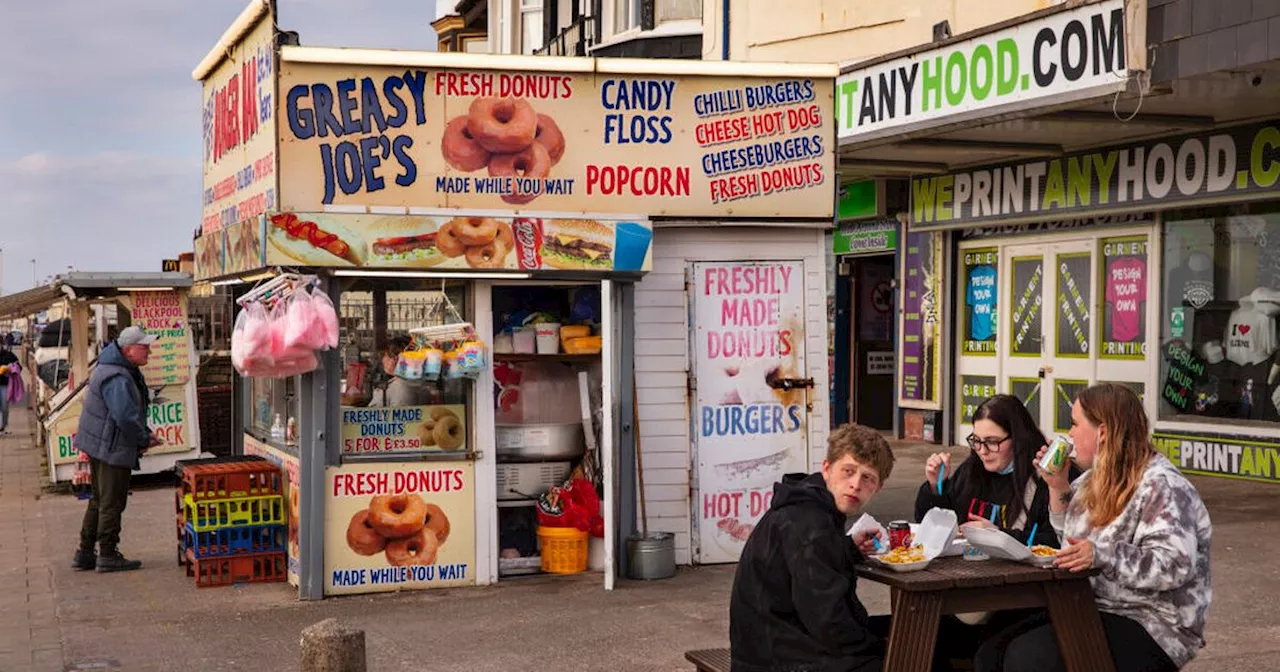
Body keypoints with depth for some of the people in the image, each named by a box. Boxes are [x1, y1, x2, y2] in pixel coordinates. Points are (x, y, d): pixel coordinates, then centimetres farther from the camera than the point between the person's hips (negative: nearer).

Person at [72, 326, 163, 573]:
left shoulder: (125, 371, 11)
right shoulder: (117, 379, -24)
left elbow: (131, 411, 21)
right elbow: (125, 417, -30)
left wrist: (144, 433, 9)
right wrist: (144, 440, -15)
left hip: (100, 446, 11)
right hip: (112, 449, -11)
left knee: (99, 501, 17)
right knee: (112, 503, -1)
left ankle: (85, 554, 23)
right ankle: (107, 555, 7)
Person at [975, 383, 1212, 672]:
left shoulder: (1161, 486, -15)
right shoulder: (1099, 479, 12)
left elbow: (1176, 565, -26)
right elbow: (1071, 540, 23)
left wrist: (1103, 555, -35)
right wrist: (1057, 487, 9)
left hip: (1148, 627, -9)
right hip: (1091, 612, 9)